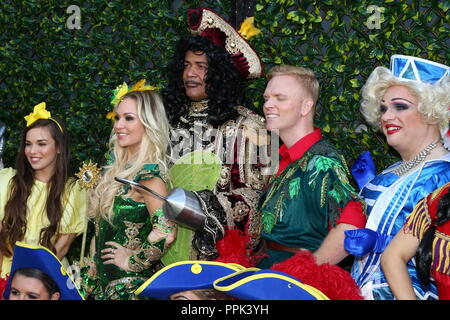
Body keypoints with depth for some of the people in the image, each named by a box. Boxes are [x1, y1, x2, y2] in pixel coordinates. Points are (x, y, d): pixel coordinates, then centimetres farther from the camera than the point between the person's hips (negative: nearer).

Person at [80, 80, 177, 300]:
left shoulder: (148, 176, -19)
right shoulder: (119, 168, 7)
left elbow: (166, 232, -31)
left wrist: (133, 261, -18)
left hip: (130, 285, -8)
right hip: (104, 277, 8)